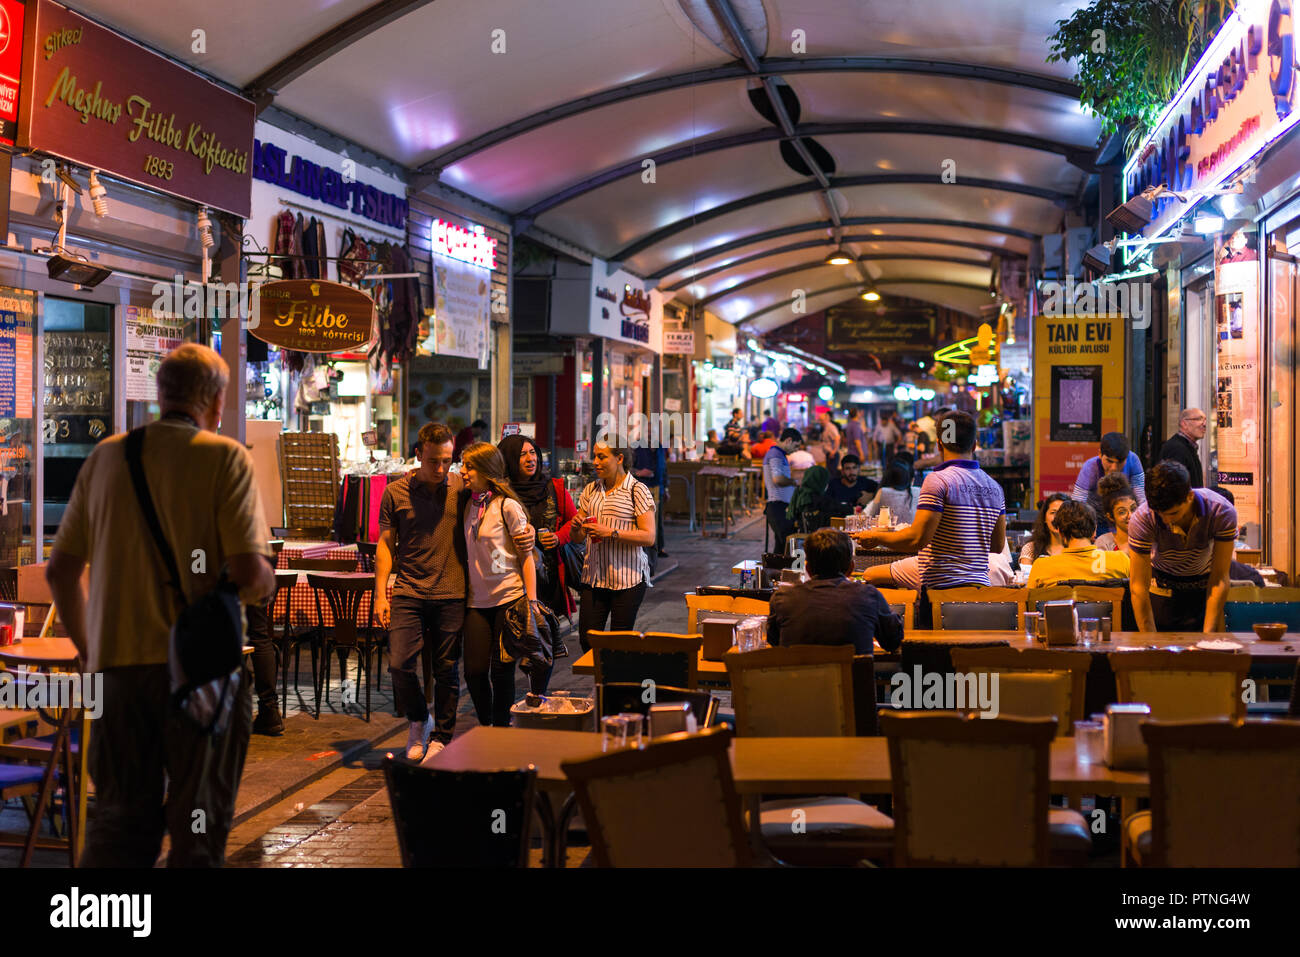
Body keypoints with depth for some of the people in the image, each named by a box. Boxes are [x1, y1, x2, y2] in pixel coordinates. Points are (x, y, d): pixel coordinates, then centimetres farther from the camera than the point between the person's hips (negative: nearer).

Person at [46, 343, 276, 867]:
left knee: (119, 822, 13)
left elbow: (59, 572, 10)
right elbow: (249, 574, -16)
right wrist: (266, 582, 7)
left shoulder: (105, 456, 8)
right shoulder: (226, 457, -6)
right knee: (199, 825, 7)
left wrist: (88, 648, 22)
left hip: (118, 665, 4)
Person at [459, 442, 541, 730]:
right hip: (476, 600, 5)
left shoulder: (507, 506, -8)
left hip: (509, 597, -5)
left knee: (501, 671, -1)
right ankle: (486, 728, 19)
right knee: (474, 671, 0)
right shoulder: (466, 505, 9)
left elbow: (527, 556, -7)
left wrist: (531, 602, -11)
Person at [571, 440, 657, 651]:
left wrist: (611, 532, -19)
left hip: (628, 577, -5)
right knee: (587, 640, 1)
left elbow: (649, 537, -11)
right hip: (594, 576, 5)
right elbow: (578, 538, 16)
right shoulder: (590, 490, 13)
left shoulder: (637, 491, -4)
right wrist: (576, 527, -7)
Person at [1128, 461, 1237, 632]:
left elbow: (1219, 579, -25)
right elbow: (1139, 587, -26)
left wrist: (1208, 634, -30)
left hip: (1205, 588, 0)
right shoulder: (1141, 519, -30)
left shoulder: (1222, 512, -29)